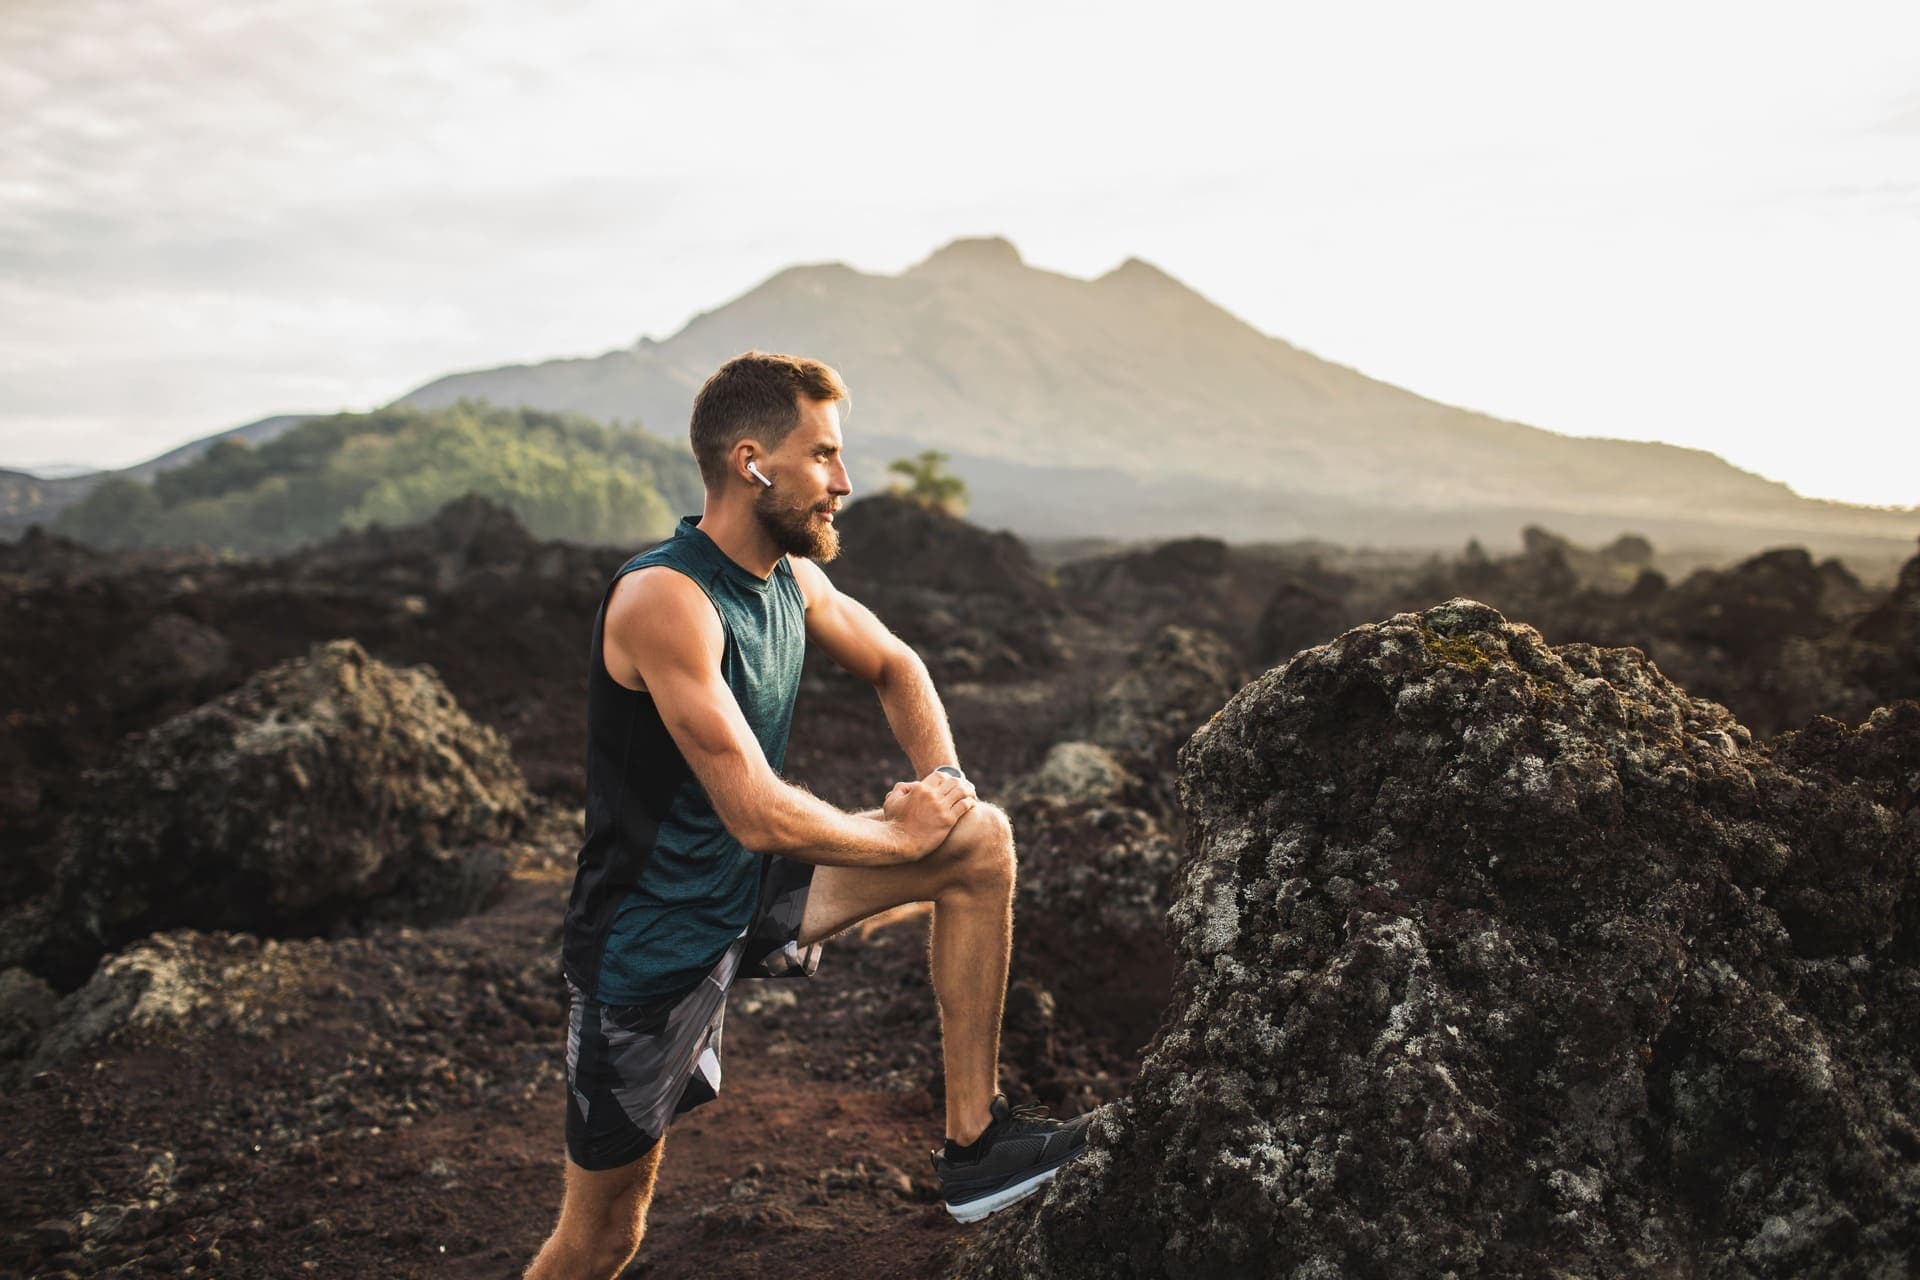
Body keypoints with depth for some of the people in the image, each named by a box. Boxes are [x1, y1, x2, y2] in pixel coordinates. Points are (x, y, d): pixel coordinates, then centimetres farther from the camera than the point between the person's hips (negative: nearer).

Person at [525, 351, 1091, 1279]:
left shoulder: (791, 576, -1)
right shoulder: (664, 599, -27)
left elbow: (894, 667, 17)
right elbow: (760, 817, -30)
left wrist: (943, 782, -2)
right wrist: (903, 836, -14)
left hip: (754, 891, 8)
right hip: (652, 940, -7)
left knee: (981, 842, -2)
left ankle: (974, 1145, 5)